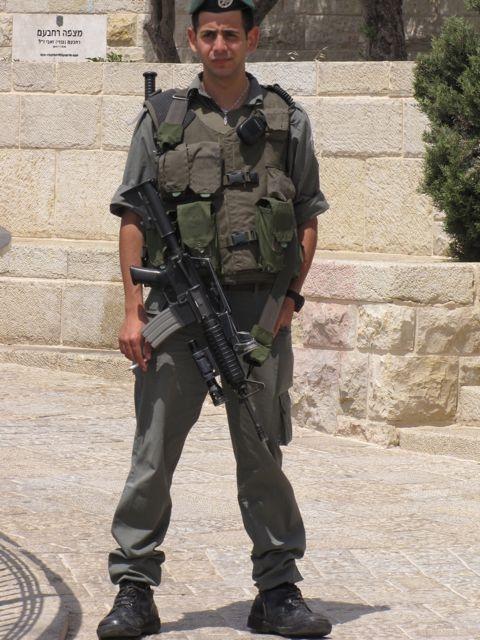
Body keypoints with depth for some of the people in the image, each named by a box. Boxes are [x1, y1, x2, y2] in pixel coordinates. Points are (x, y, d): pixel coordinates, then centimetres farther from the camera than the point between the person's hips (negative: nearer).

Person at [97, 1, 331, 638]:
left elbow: (308, 220, 11)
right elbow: (133, 220, 5)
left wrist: (289, 297, -2)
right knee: (153, 457, 0)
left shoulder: (286, 120, 8)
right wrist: (133, 311, -3)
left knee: (263, 458, 6)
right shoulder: (162, 118, 6)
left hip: (259, 313, 1)